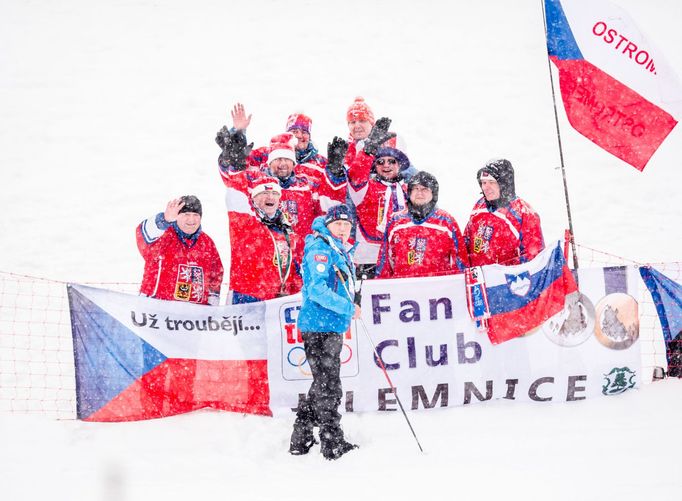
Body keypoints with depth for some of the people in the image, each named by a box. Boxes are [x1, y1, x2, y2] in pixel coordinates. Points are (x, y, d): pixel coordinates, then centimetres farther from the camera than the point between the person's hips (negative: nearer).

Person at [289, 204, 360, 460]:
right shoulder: (320, 249, -12)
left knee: (323, 385, 15)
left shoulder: (342, 252, 17)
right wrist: (349, 308, -20)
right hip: (319, 326, -10)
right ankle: (332, 444, 2)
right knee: (329, 387, -4)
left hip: (333, 327, 10)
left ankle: (301, 440, 22)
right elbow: (317, 289, -22)